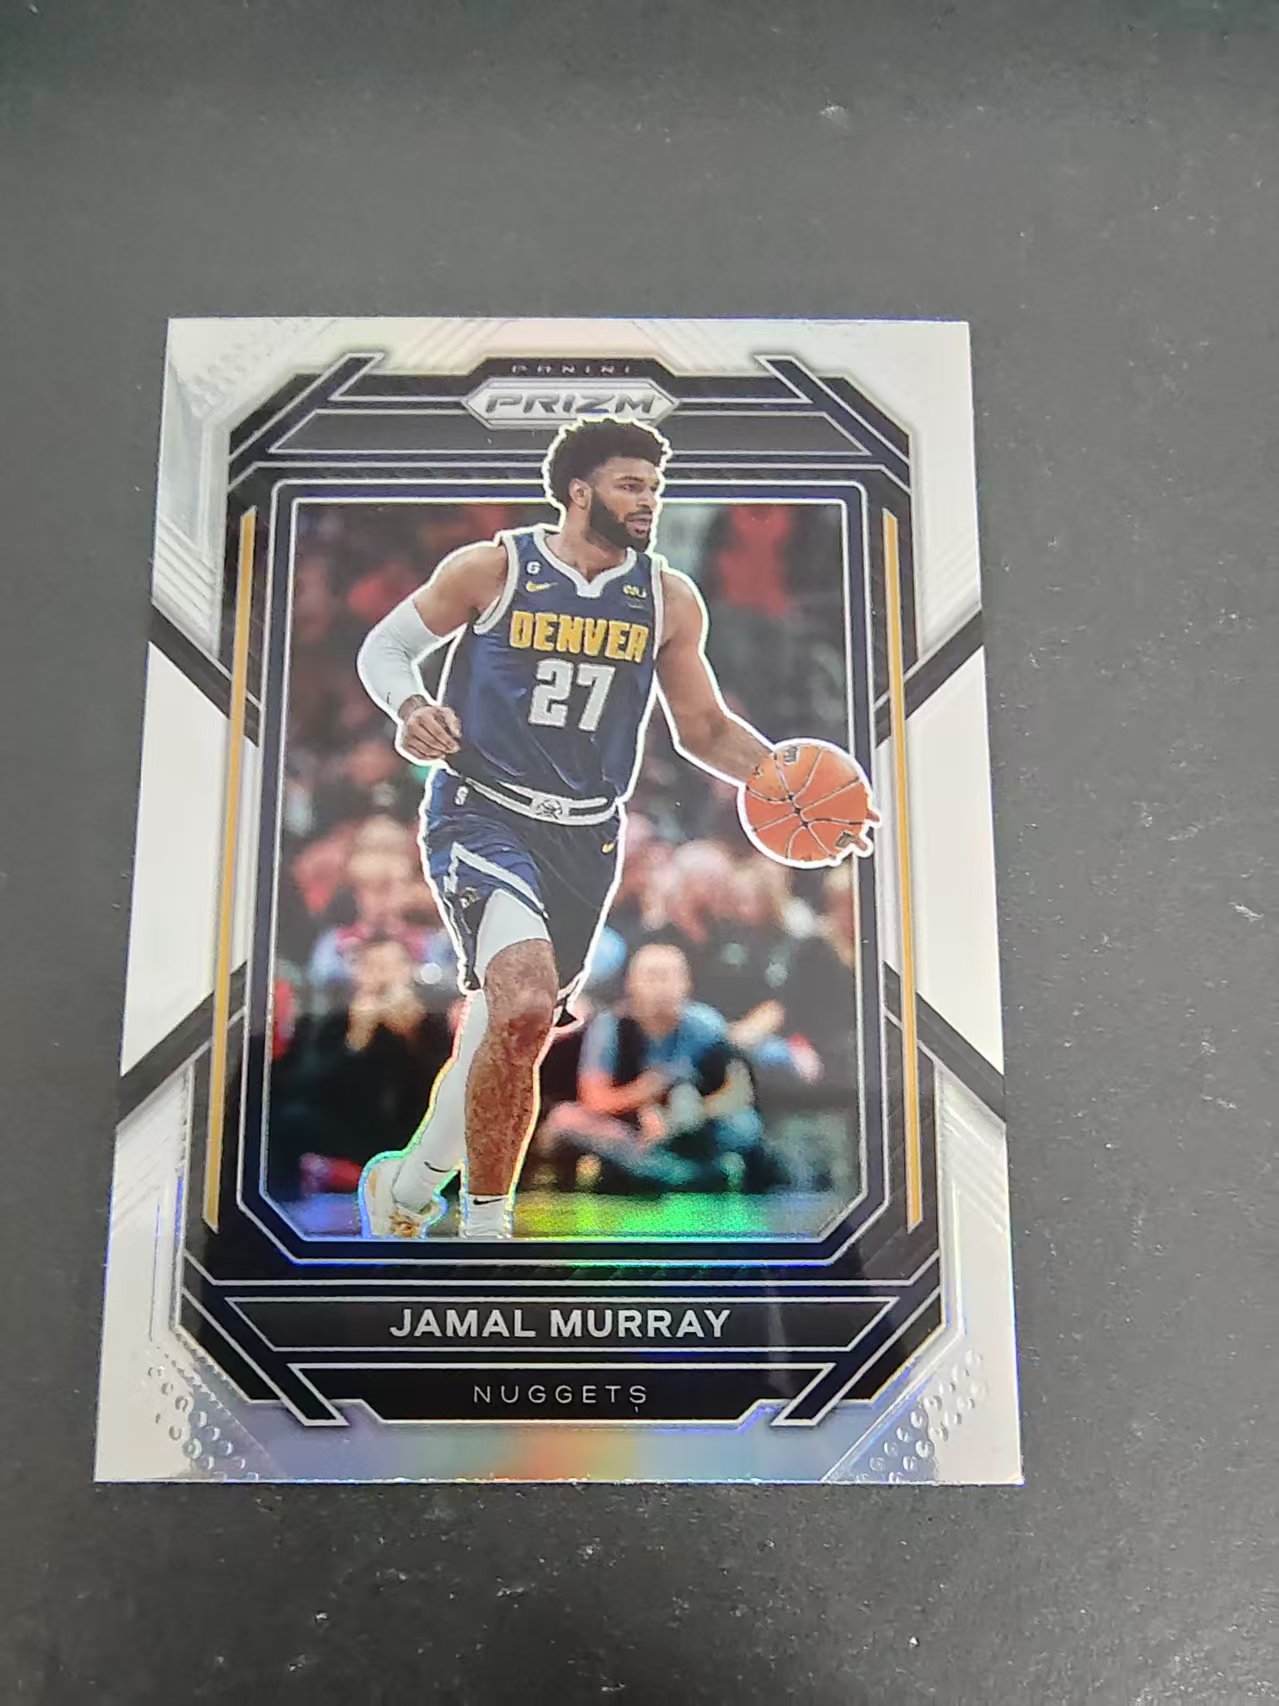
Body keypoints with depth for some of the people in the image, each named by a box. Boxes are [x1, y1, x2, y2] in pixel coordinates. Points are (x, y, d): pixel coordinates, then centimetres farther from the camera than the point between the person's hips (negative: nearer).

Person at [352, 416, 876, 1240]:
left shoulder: (670, 598, 4)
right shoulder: (492, 569, -4)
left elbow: (705, 729, 11)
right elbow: (384, 646, 6)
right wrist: (411, 706, -16)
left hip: (586, 839, 5)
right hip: (483, 815, -4)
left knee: (511, 1023, 12)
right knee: (525, 1004, -25)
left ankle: (410, 1183, 38)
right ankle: (485, 1221, -4)